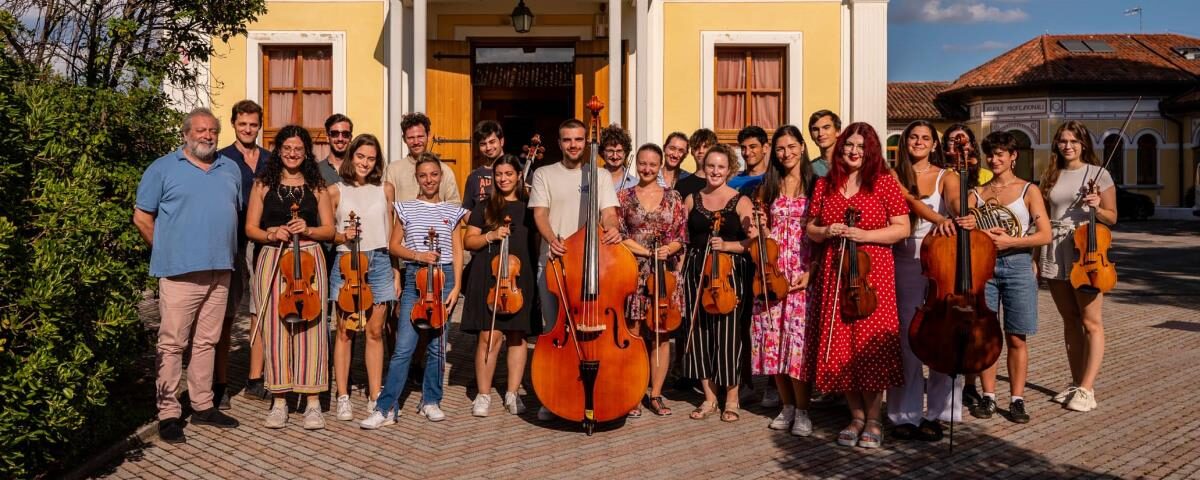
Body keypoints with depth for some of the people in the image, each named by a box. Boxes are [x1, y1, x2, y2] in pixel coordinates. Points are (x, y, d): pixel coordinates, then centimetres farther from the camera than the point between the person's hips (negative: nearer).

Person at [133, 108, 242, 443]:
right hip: (180, 271, -5)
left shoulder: (230, 169, 15)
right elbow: (142, 217, 1)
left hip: (220, 271, 5)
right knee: (172, 344, -1)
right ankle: (168, 413, 6)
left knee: (207, 341, 12)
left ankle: (203, 406, 21)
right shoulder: (163, 168, 1)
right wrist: (165, 251, 2)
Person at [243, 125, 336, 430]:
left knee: (310, 328, -3)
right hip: (272, 259, 1)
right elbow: (250, 228, 8)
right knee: (275, 328, 0)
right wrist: (271, 234, -11)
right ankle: (279, 401, 11)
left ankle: (313, 402, 5)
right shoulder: (263, 185, 10)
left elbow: (329, 230, 8)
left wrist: (307, 229, -11)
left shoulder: (316, 186, 9)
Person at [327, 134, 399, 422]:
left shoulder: (386, 189, 8)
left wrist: (396, 269, 6)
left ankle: (375, 397, 15)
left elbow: (392, 232, 10)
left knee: (375, 332, 6)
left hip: (379, 263, 1)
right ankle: (343, 397, 11)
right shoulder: (336, 191, 3)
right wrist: (342, 236, -13)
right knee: (345, 331, 1)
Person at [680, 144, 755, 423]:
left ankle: (731, 399, 11)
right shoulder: (692, 200, 12)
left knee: (728, 332, -5)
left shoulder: (740, 201, 1)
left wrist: (726, 246, -17)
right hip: (696, 272, 4)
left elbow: (754, 241, -4)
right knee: (699, 331, 3)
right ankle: (709, 398, 17)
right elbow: (682, 237, 14)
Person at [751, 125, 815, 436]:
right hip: (772, 272, 4)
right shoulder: (768, 187, 12)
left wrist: (812, 271, -11)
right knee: (774, 339, 3)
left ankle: (802, 411, 4)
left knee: (799, 337, -7)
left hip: (803, 273, -3)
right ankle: (787, 406, 17)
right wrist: (760, 226, -5)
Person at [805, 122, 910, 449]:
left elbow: (902, 228, -2)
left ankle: (873, 421, 12)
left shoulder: (884, 182, 0)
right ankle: (856, 417, 20)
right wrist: (825, 231, -6)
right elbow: (810, 229, 16)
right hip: (835, 274, 4)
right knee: (840, 344, 5)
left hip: (873, 273, -3)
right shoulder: (825, 185, 10)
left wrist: (865, 234, -15)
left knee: (870, 345, -3)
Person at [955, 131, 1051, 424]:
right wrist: (964, 226, -20)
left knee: (1016, 338, 2)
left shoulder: (1028, 190, 4)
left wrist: (1010, 241, -17)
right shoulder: (977, 193, 10)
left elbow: (1045, 235, -3)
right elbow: (963, 225, 4)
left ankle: (1017, 400, 11)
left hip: (1017, 265, -2)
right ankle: (988, 397, 13)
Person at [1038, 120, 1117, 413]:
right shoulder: (1050, 177, 12)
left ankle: (1086, 389, -2)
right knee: (1070, 322, 10)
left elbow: (1111, 217, 3)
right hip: (1055, 253, 4)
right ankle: (1077, 383, 17)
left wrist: (1096, 208, -18)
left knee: (1091, 323, -5)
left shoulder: (1098, 174, 2)